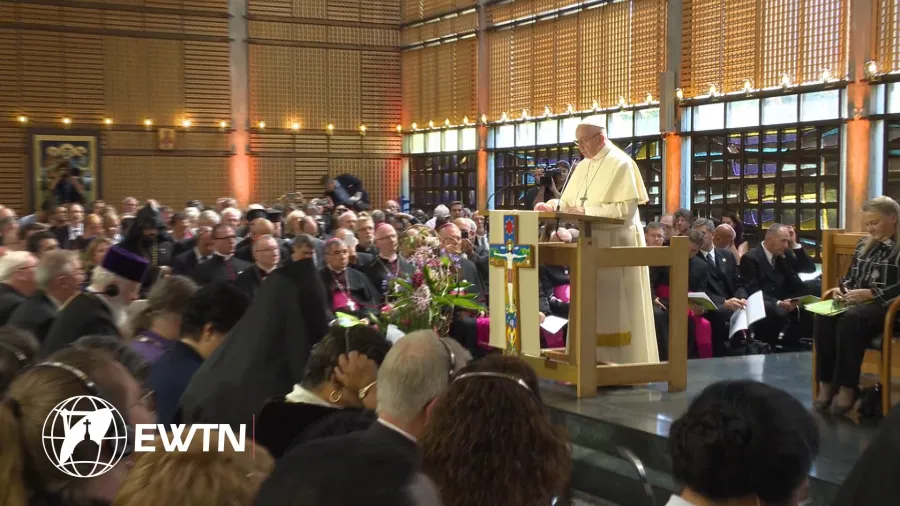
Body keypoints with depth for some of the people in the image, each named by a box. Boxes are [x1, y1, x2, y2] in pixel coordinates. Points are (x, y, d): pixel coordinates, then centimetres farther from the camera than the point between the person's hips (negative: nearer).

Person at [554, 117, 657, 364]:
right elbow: (568, 202, 15)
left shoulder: (621, 163, -9)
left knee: (615, 308, -5)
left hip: (616, 244, -8)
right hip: (591, 243, 8)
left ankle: (622, 363, 0)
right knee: (592, 308, 6)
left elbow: (627, 207, -17)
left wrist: (587, 211, -20)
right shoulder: (583, 167, 15)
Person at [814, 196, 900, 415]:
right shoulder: (864, 244, 18)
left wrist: (870, 293, -21)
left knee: (850, 320, -37)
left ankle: (847, 388, -29)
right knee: (824, 318, -26)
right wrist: (841, 288, 0)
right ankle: (826, 383, -26)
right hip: (858, 303, 6)